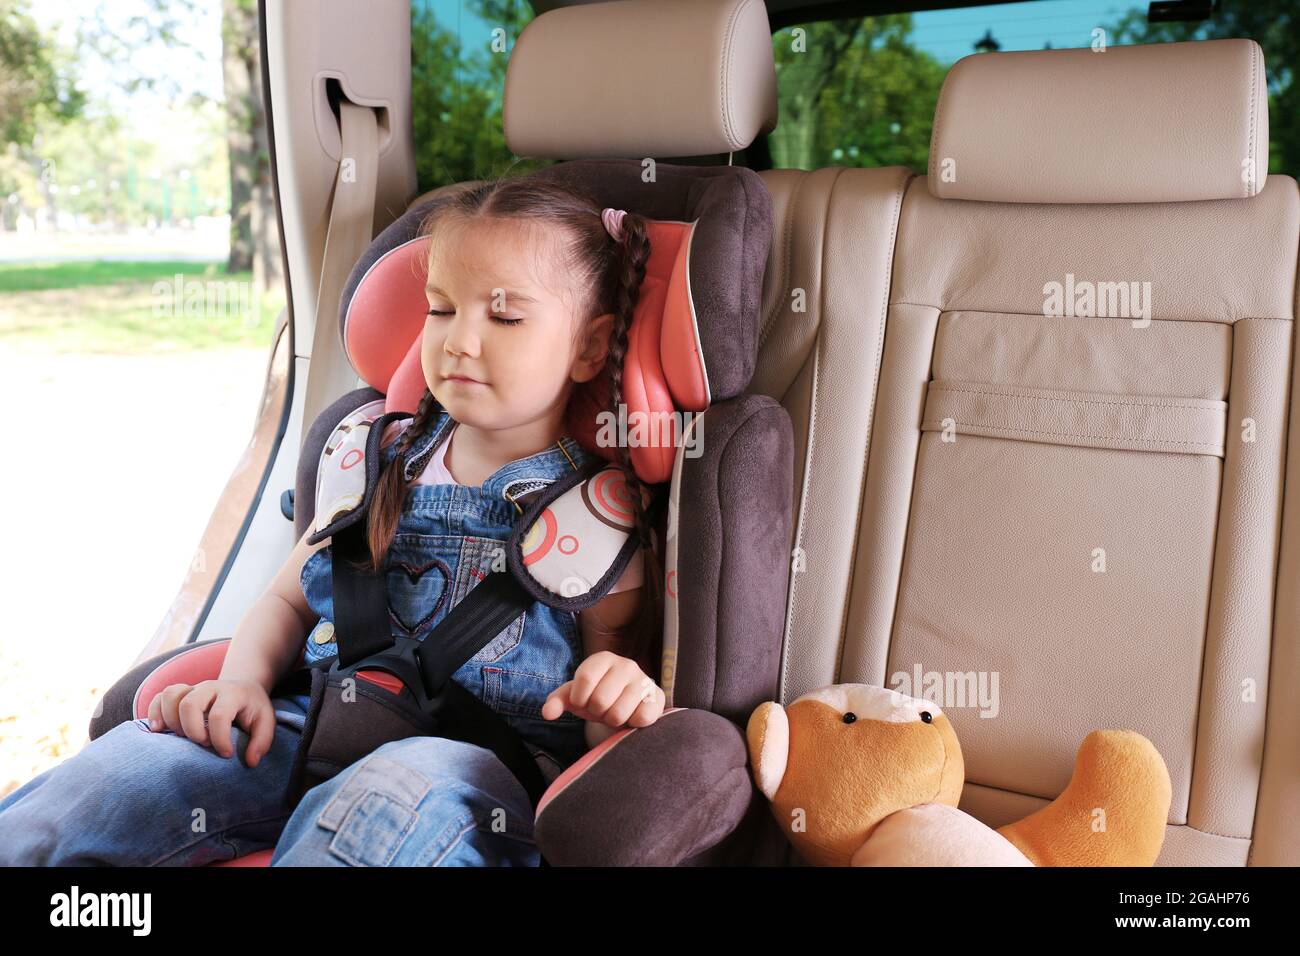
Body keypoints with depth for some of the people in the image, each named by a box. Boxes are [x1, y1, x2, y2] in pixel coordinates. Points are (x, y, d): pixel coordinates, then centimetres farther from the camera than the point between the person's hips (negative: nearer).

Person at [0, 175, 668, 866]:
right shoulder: (384, 462, 12)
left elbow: (603, 726, 5)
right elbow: (287, 598, 21)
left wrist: (624, 699, -20)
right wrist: (245, 682, 0)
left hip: (477, 762, -3)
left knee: (404, 797, -40)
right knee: (117, 773, -22)